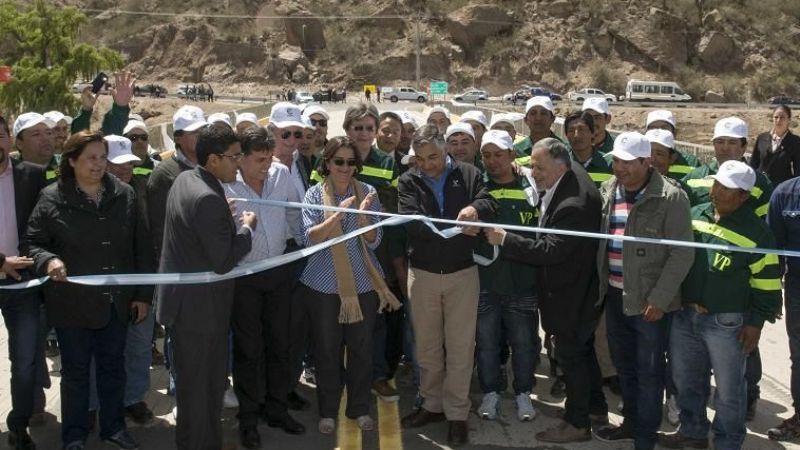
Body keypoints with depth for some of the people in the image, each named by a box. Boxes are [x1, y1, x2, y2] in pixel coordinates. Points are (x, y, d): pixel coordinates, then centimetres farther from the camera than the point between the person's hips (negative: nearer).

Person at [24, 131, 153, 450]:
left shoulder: (124, 195, 0)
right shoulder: (52, 198, -7)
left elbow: (141, 248, 4)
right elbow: (32, 242, -3)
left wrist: (144, 294, 3)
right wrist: (48, 260, -25)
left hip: (116, 301, 3)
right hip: (72, 302, -2)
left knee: (113, 366, 16)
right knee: (75, 370, 11)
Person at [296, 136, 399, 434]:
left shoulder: (367, 193, -2)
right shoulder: (315, 195, -4)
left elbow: (374, 241, -7)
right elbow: (310, 238, -14)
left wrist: (363, 216, -25)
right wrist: (338, 214, -26)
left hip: (363, 283, 1)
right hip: (324, 284, -1)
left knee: (362, 348, 10)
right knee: (327, 349, 9)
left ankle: (360, 407, 27)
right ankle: (327, 410, 25)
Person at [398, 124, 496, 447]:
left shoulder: (468, 174, 1)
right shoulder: (408, 181, 0)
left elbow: (490, 204, -11)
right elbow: (411, 221, -15)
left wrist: (475, 207, -34)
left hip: (462, 273, -1)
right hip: (422, 274, 1)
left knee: (460, 347, 4)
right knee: (427, 346, 13)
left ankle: (457, 413, 16)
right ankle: (432, 405, 30)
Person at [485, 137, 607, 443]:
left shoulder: (573, 205, -32)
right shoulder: (570, 180, -2)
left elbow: (550, 250, -30)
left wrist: (505, 240, -26)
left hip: (571, 295, -10)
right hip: (577, 289, 10)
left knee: (571, 356, 5)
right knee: (583, 350, 23)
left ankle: (577, 423, 20)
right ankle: (596, 408, 39)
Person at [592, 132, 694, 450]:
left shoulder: (670, 197, -14)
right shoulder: (607, 191, 4)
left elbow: (682, 253, -14)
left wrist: (658, 299, -17)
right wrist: (600, 285, 8)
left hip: (650, 300, -6)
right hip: (614, 296, 6)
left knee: (649, 371, 6)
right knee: (624, 365, 20)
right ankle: (631, 422, 38)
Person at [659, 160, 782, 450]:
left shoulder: (756, 232, -11)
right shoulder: (693, 215, 4)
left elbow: (767, 283, -7)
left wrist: (755, 323, -9)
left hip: (727, 323, -5)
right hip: (684, 315, 5)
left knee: (728, 389, 8)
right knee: (686, 380, 18)